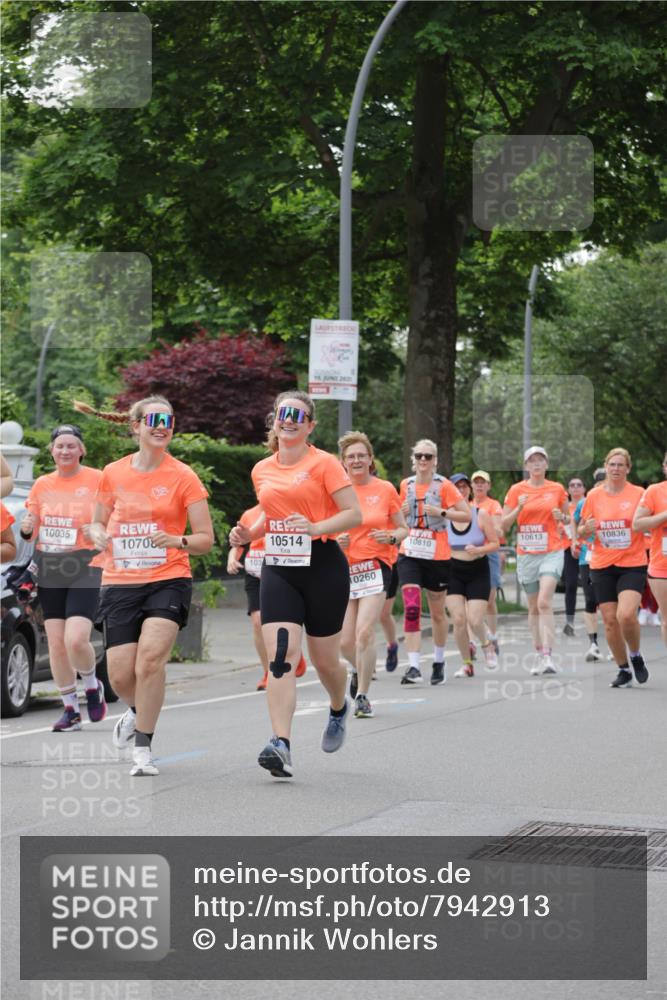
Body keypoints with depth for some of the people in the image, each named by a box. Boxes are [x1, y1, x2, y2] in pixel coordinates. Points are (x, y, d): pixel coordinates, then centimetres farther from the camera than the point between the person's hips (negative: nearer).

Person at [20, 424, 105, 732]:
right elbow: (30, 529, 14)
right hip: (49, 571, 4)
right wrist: (26, 528, -9)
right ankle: (70, 709, 16)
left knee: (75, 639, -18)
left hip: (84, 569, -4)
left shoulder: (97, 480, -4)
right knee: (56, 643, 3)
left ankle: (92, 686, 12)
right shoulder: (42, 484, 9)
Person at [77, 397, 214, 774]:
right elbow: (99, 523, 20)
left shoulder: (183, 477, -1)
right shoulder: (113, 474, 7)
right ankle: (139, 711, 35)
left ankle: (143, 747, -9)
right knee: (120, 674, -1)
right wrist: (99, 535, -4)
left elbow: (206, 540, 0)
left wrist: (177, 541, -20)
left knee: (151, 656, -23)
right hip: (120, 583, 3)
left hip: (168, 580, -3)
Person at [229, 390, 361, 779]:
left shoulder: (324, 463, -5)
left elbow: (354, 514, -10)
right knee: (280, 655, -14)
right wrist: (249, 533, 7)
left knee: (324, 660, 8)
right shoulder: (262, 471, 11)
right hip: (278, 569, 4)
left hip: (323, 567, -4)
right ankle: (281, 745, -21)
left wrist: (315, 527, -25)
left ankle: (339, 708, 42)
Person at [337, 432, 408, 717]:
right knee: (345, 641, 2)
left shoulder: (385, 489, 3)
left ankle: (362, 695, -6)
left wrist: (390, 537, -12)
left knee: (364, 632, -17)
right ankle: (359, 670, 37)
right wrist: (336, 541, -10)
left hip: (376, 566, -2)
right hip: (344, 568, 2)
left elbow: (403, 529, 10)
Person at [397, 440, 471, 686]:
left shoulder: (444, 485, -5)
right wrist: (402, 512, 0)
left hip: (437, 556, -2)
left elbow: (466, 516, -7)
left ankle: (439, 662, 30)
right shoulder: (406, 485, 7)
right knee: (411, 608, -14)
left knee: (437, 613, 11)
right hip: (409, 554, 2)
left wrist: (440, 512, -19)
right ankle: (413, 667, -17)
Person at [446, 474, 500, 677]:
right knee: (458, 620, -8)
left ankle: (486, 644, 25)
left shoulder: (481, 515, -4)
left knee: (474, 621, -10)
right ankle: (467, 664, 11)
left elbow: (495, 544, -1)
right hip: (452, 571, 1)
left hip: (478, 571, -1)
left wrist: (478, 550, -18)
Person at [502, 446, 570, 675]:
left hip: (552, 553, -2)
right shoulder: (516, 490, 3)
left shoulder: (557, 489, 4)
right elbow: (503, 525, 2)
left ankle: (547, 656, -22)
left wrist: (561, 517, -6)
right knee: (533, 607, 10)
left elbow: (568, 518, 17)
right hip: (526, 555, 2)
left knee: (544, 602, -19)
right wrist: (519, 508, -13)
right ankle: (539, 654, 22)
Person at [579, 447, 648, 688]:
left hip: (632, 565, -3)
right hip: (602, 566, 3)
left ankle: (636, 656, 7)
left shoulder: (638, 494, -2)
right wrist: (586, 528, -11)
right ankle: (623, 670, 18)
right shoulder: (594, 496, 4)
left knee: (626, 615, -21)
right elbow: (581, 531, 12)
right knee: (610, 620, 2)